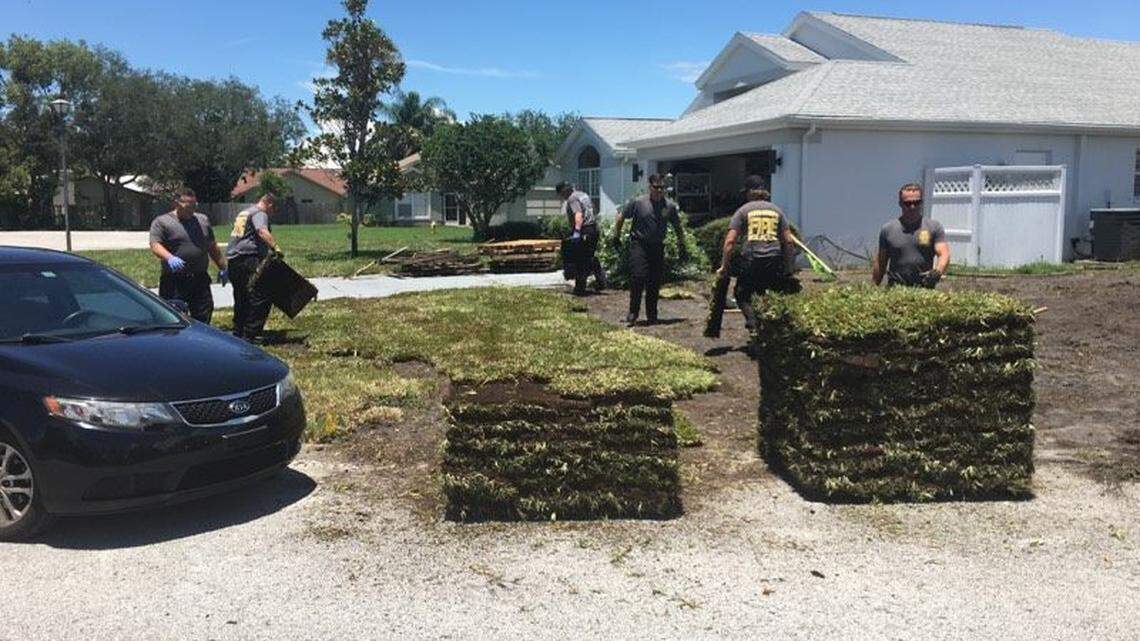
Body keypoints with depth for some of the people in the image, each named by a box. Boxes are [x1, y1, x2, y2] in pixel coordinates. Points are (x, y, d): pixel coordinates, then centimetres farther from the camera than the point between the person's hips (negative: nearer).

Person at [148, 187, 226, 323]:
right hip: (174, 282, -4)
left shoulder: (203, 220, 17)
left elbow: (213, 247, 23)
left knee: (203, 316, 6)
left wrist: (222, 267, 21)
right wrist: (169, 258, -30)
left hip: (200, 280, 5)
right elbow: (155, 245, -12)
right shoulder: (161, 222, 1)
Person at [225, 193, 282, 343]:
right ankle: (251, 335, -10)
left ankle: (238, 333, 24)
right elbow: (262, 231, -25)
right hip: (248, 259, -10)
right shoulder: (260, 214, -4)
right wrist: (276, 248, -34)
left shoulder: (243, 213, 27)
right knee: (260, 298, -8)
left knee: (241, 299, 18)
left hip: (233, 260, 10)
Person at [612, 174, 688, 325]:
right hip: (639, 244, -3)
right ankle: (633, 313, -4)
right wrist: (616, 236, 11)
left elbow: (678, 228, 15)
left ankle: (652, 315, 16)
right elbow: (620, 218, 9)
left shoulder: (670, 206, 4)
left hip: (657, 246, 3)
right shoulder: (638, 203, -3)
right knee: (638, 277, -15)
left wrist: (682, 248, 16)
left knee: (655, 282, 4)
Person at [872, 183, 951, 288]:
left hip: (925, 289, 0)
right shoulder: (888, 230, 11)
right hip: (895, 290, 1)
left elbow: (944, 254, -1)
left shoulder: (934, 227, 9)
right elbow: (880, 263, 15)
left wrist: (938, 271, -21)